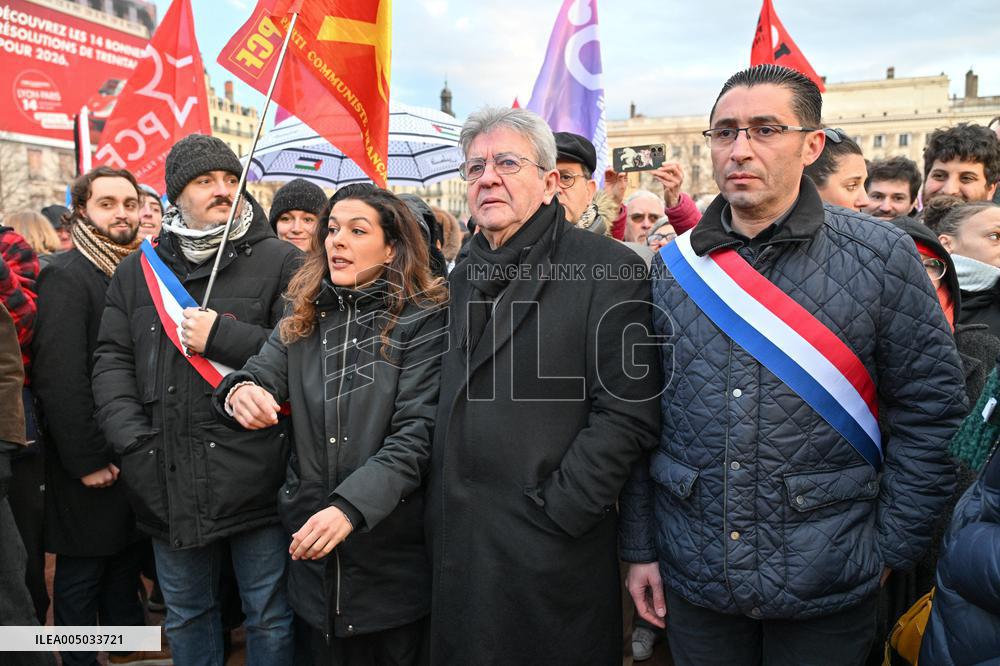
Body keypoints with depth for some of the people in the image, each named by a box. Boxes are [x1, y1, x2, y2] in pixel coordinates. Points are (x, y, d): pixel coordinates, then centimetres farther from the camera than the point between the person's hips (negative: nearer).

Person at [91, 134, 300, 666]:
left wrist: (222, 337, -16)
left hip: (254, 476, -4)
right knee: (186, 617, 22)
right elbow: (112, 360, 8)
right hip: (168, 481, 5)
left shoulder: (281, 262, -3)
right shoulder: (137, 270, 11)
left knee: (269, 618, 10)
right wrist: (131, 440, -4)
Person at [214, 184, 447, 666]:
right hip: (309, 537, 4)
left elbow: (416, 434, -17)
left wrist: (350, 506, -28)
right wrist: (240, 391, -27)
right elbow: (263, 373, -3)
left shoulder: (423, 321, -10)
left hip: (391, 542, -4)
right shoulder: (303, 315, 8)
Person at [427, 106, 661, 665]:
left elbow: (629, 416, -16)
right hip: (458, 547, 6)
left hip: (554, 558, -6)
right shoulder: (463, 278, 11)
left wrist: (552, 514, -17)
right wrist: (439, 511, 8)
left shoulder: (608, 270, -11)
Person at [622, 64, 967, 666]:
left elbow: (932, 410, -4)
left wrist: (892, 547, -6)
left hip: (828, 588, -2)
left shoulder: (883, 257, -7)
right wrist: (640, 547, 2)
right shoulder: (674, 267, -1)